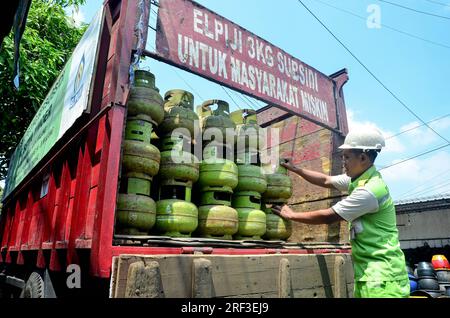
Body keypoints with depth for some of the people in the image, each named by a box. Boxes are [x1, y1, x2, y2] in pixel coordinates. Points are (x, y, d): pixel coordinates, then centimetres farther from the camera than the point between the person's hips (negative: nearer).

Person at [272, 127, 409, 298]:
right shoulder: (358, 178, 5)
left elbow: (328, 217, -19)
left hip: (382, 273, -9)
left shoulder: (370, 191, -24)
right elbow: (326, 180, 17)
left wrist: (291, 215, -8)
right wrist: (295, 169, 13)